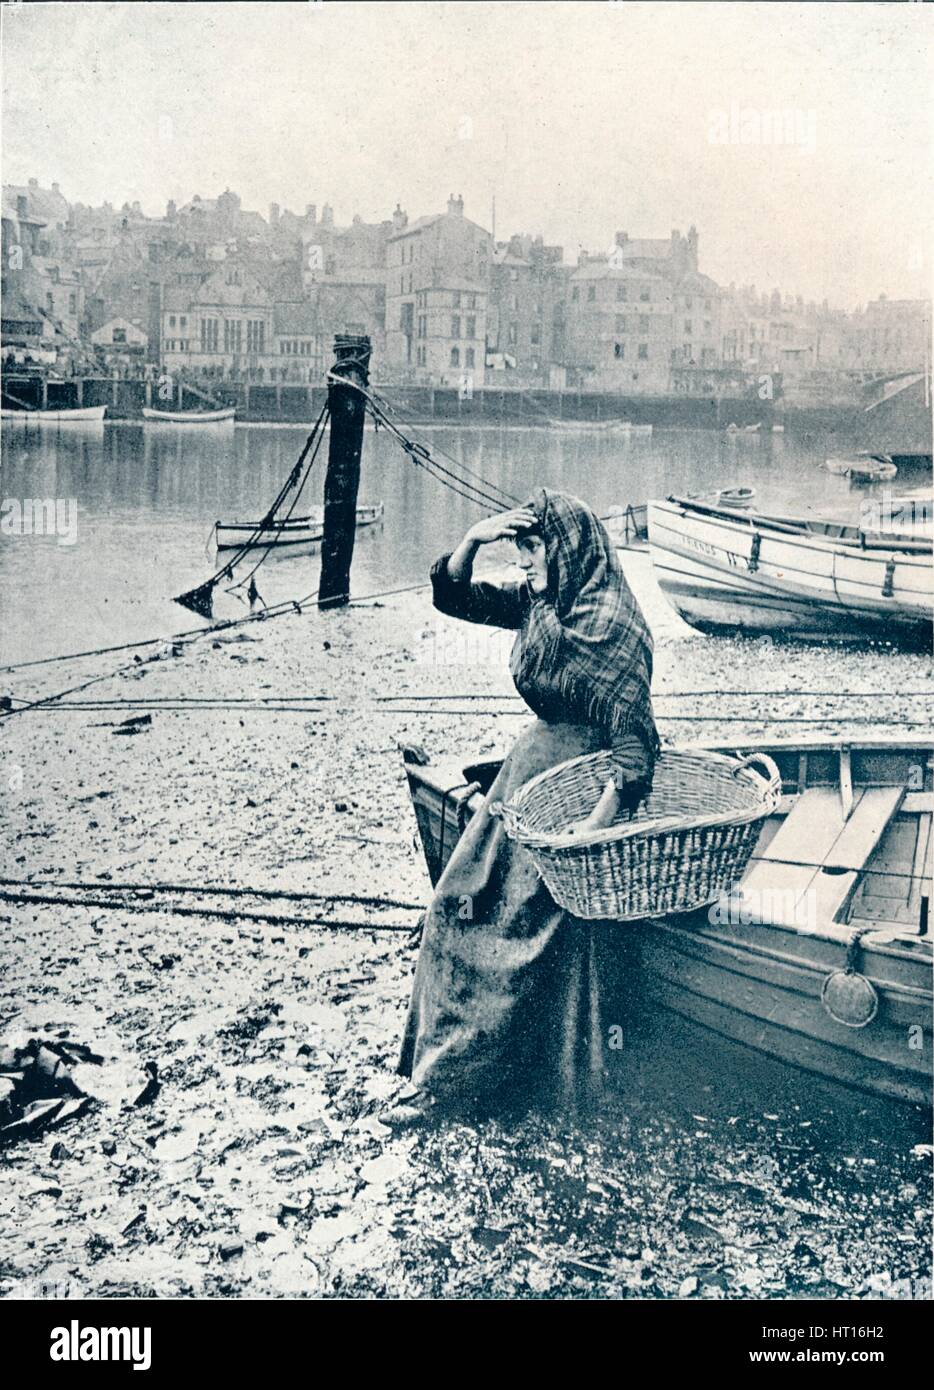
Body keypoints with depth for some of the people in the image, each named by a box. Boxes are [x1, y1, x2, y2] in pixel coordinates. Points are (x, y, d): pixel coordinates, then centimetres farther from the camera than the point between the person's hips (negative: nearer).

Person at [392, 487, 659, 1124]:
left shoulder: (612, 623, -21)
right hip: (533, 761, 9)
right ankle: (444, 1066, 23)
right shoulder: (540, 601, 5)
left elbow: (632, 729, -22)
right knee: (459, 905, 9)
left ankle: (452, 1077, 11)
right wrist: (473, 538, -8)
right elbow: (455, 597, 10)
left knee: (513, 928, -2)